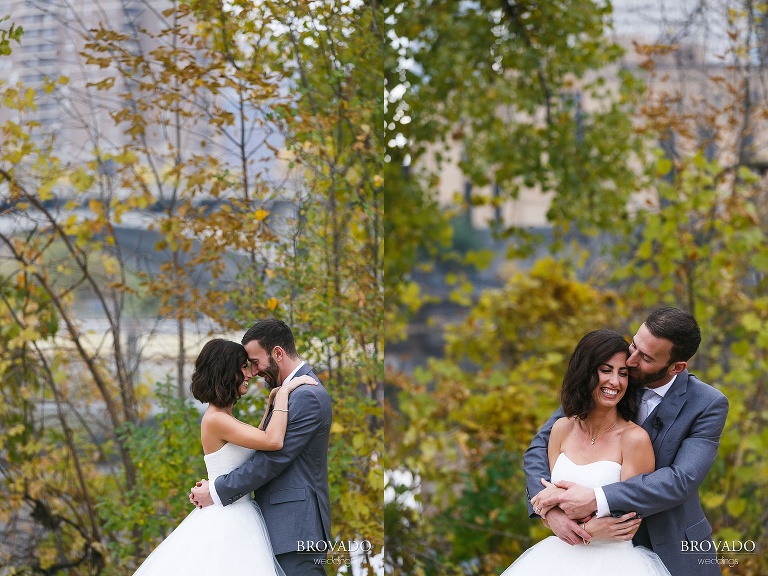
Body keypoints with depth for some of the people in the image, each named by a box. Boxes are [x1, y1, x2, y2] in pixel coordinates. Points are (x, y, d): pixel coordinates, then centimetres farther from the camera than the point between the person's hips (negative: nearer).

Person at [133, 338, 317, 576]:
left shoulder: (222, 416, 12)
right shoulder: (215, 419, -18)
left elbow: (258, 440, 25)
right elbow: (273, 441, -27)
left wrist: (271, 405, 17)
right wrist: (283, 393, -18)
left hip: (235, 518, 10)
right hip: (227, 518, -10)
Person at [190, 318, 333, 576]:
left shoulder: (308, 396, -16)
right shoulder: (293, 390, 15)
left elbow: (272, 459, -19)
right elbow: (268, 449, 14)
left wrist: (216, 492, -11)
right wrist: (215, 484, 3)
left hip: (297, 525, -9)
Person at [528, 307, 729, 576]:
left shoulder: (709, 405, -15)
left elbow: (681, 481, -26)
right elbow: (541, 445, -7)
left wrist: (596, 499, -35)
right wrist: (550, 507, -26)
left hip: (675, 554, -2)